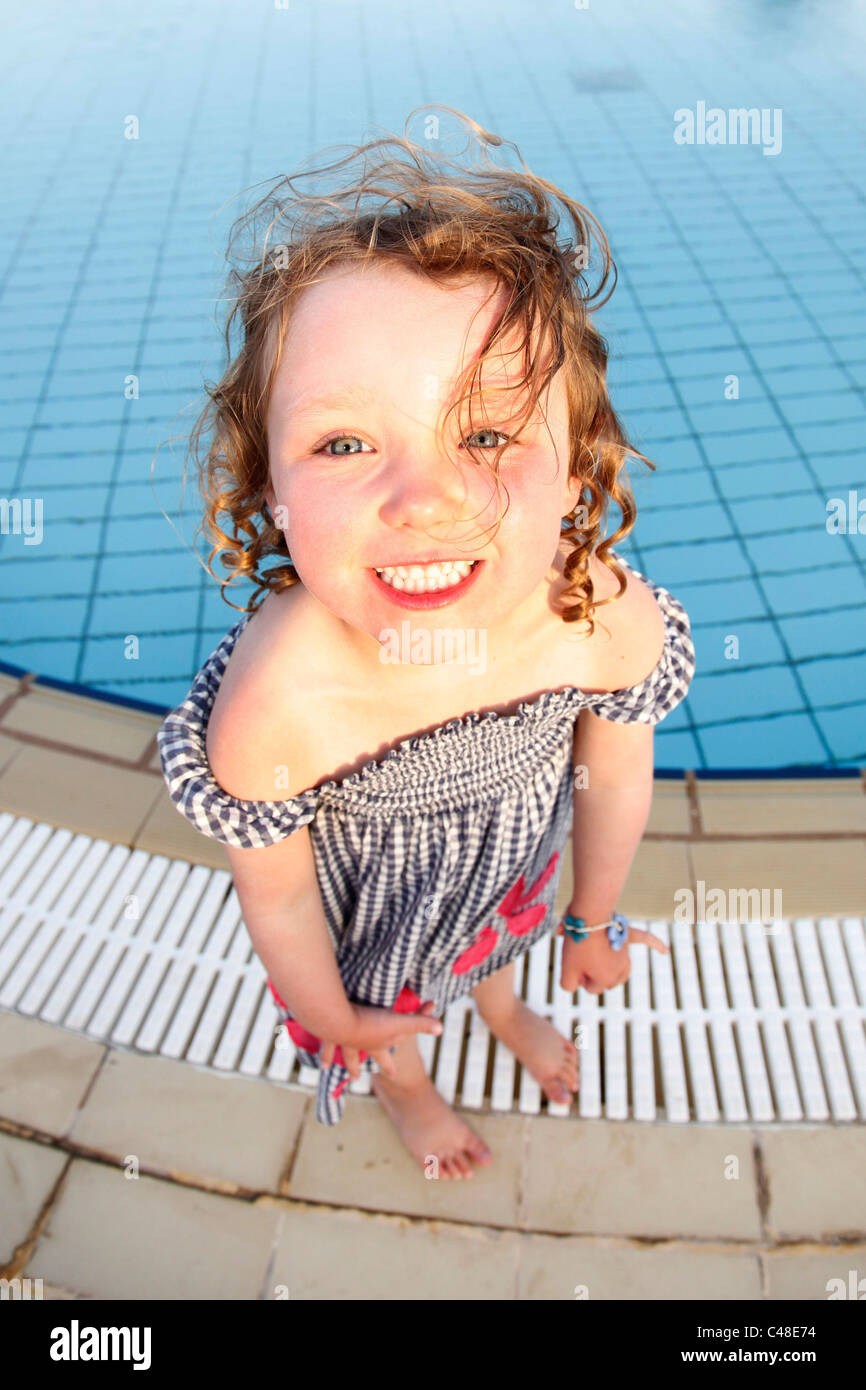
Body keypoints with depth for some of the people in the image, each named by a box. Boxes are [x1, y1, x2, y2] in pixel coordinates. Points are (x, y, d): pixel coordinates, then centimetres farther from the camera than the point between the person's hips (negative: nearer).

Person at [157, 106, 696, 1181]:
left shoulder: (614, 622, -35)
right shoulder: (269, 706, -43)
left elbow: (614, 781, -13)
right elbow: (277, 899, -22)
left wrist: (591, 923, 5)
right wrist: (334, 1021, -3)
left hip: (515, 844, 3)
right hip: (373, 885, -2)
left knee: (500, 925, 36)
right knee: (387, 993, 30)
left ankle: (502, 1007, 75)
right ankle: (403, 1083, 69)